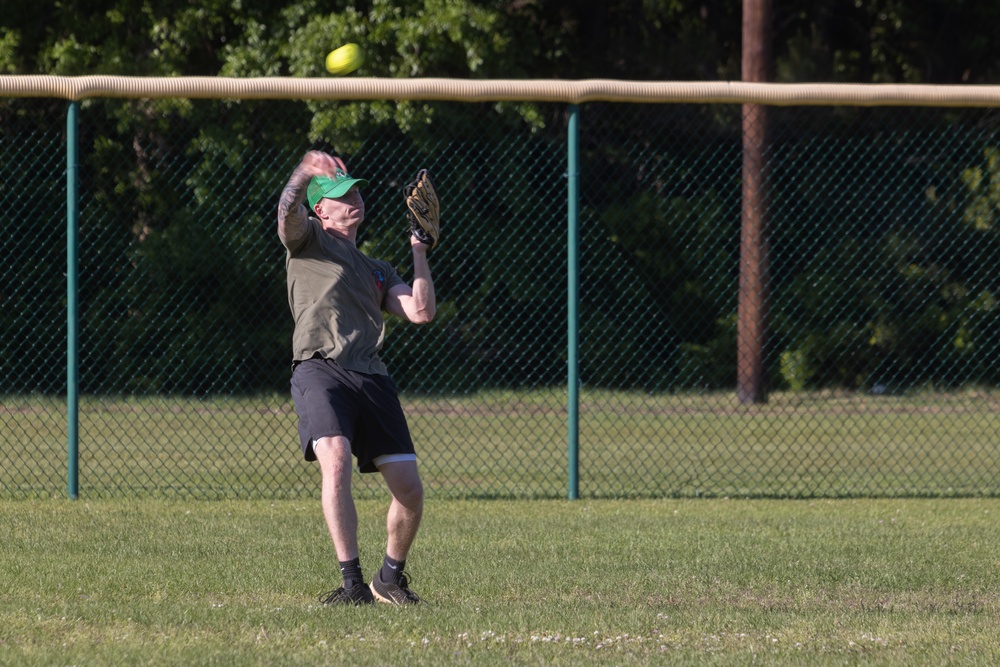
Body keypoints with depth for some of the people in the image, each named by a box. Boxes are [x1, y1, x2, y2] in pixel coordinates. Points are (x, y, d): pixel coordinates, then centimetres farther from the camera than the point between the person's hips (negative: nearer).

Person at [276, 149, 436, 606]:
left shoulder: (377, 272, 29)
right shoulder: (308, 238, 15)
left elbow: (421, 312, 16)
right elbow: (288, 210, -8)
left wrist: (419, 251, 18)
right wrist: (305, 173, -24)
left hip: (371, 377, 5)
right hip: (320, 368, -5)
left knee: (409, 490, -2)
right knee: (336, 460, -29)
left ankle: (391, 577, 21)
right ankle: (353, 583, -29)